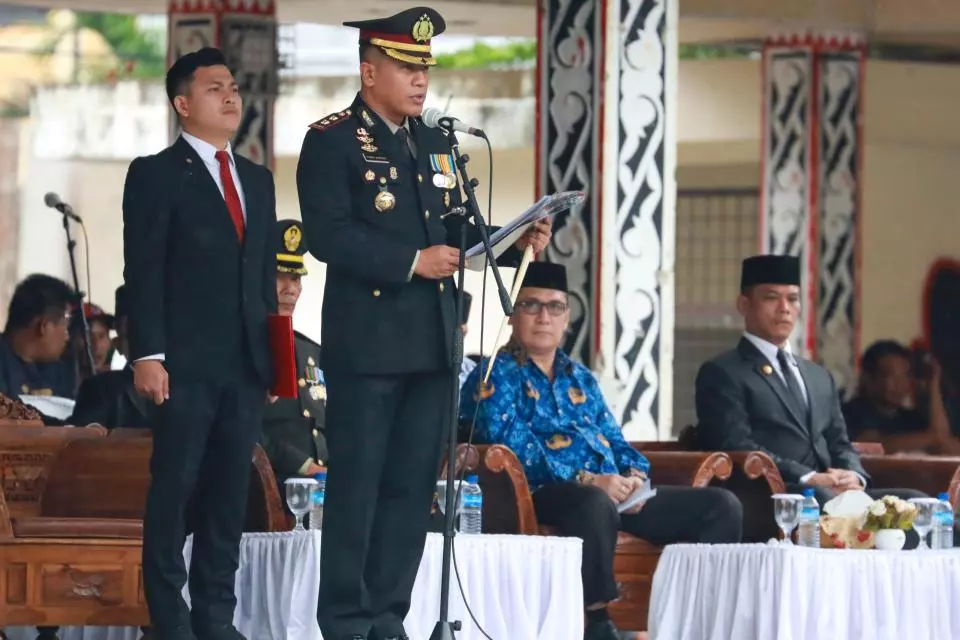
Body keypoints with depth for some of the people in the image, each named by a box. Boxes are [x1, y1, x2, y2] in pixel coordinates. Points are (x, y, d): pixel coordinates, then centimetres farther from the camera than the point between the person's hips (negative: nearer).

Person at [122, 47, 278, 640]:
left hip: (247, 363, 6)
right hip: (184, 364, -6)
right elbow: (144, 272, -7)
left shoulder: (258, 179, 19)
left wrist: (275, 346, 12)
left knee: (231, 492, 6)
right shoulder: (156, 174, 0)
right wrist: (148, 354, -14)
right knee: (174, 488, -4)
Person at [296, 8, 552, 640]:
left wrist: (516, 243, 1)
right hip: (366, 343, -7)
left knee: (412, 486, 7)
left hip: (432, 343, 7)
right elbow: (328, 235, -15)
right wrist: (412, 262, -19)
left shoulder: (435, 143, 18)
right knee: (356, 486, -2)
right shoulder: (333, 141, -5)